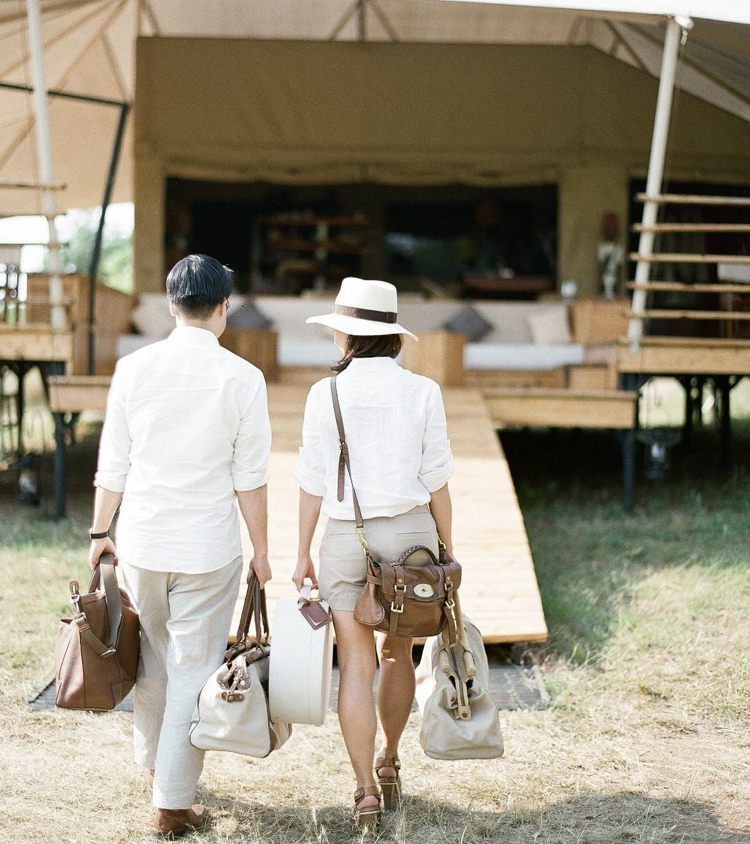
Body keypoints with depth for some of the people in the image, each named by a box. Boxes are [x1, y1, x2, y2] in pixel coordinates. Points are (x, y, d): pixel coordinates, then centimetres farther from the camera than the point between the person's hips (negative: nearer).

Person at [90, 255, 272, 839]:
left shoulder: (134, 368, -2)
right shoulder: (242, 378, -9)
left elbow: (113, 465, 3)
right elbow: (250, 478, -6)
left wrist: (101, 532, 15)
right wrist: (261, 551, 4)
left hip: (141, 542, 3)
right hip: (209, 549, -3)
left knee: (151, 659, 21)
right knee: (194, 670, 5)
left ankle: (153, 764, 41)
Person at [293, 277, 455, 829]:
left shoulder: (326, 394, -6)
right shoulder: (423, 392, -4)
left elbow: (314, 482, -3)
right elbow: (437, 480, -2)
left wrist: (303, 554, 6)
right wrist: (449, 552, 7)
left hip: (346, 537, -2)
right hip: (412, 533, 2)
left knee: (357, 665, 2)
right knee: (398, 654, 21)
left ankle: (367, 791, -1)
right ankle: (389, 764, 34)